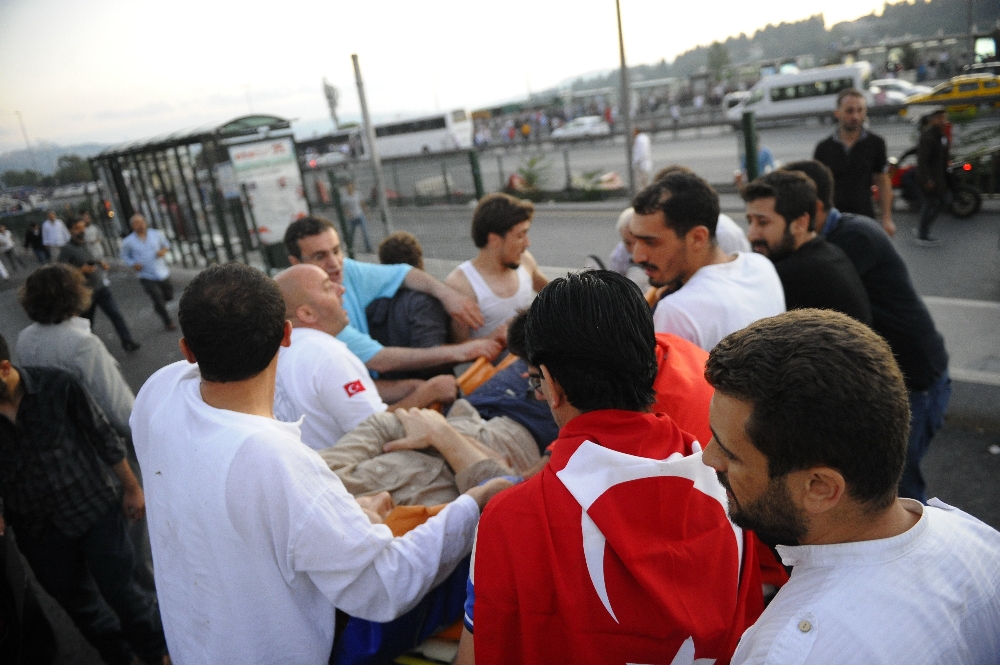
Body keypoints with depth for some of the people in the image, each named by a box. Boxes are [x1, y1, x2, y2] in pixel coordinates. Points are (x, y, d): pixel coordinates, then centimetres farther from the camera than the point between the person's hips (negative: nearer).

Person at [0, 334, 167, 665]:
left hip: (94, 508, -4)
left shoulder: (55, 385, -20)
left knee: (120, 589, 4)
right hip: (38, 531, 4)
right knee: (77, 601, 19)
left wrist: (131, 487, -2)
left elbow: (104, 436, -9)